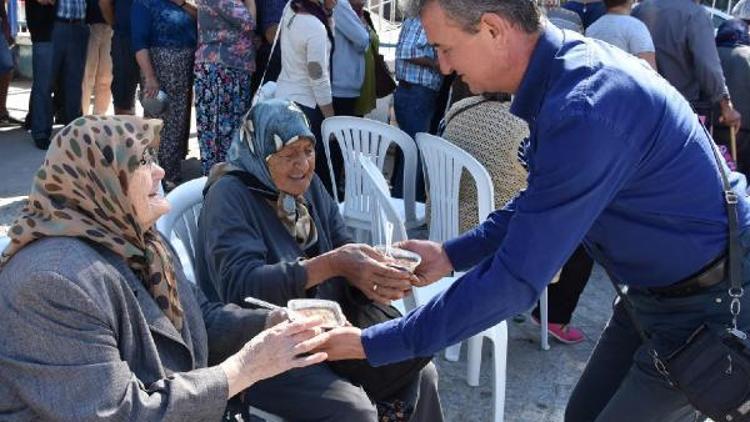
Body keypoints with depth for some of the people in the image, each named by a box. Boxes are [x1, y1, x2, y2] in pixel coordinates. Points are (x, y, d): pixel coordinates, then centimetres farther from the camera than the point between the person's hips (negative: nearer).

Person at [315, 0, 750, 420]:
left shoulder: (585, 110, -33)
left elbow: (515, 280, -31)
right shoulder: (569, 63, -3)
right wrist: (452, 254, 1)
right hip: (658, 288, 8)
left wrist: (373, 344, -24)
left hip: (711, 302, -8)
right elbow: (542, 203, 10)